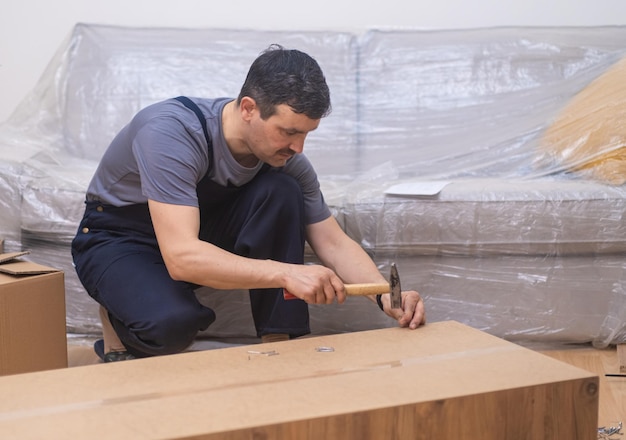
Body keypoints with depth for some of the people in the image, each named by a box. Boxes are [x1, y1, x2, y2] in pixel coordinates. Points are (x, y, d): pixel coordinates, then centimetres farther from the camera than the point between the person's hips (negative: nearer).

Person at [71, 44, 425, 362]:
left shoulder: (285, 155, -16)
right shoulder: (171, 132, -35)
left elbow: (333, 242, -10)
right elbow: (181, 256, -43)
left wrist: (386, 294, -28)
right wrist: (285, 273, -52)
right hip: (118, 240, -5)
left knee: (280, 191, -23)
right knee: (173, 321, -38)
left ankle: (280, 344, -15)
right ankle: (120, 323, -1)